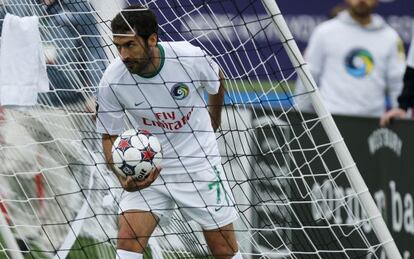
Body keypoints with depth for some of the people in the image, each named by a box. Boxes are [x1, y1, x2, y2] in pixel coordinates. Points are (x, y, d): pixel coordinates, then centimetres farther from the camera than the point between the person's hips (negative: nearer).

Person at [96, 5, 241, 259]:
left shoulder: (191, 57, -21)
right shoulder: (112, 81, -20)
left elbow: (218, 81, 4)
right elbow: (110, 136, -6)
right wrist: (123, 177, -25)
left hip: (200, 164, 0)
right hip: (147, 170, 0)